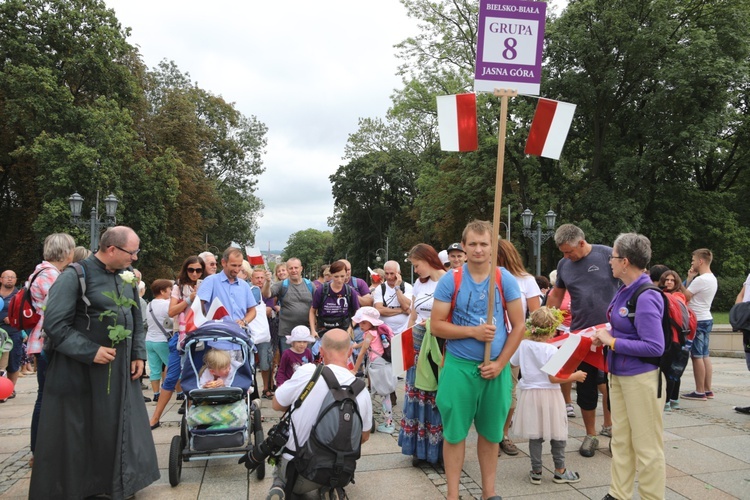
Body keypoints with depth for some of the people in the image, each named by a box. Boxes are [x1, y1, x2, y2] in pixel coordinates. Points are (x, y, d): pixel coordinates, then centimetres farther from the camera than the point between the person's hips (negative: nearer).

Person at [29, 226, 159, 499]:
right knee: (75, 437, 5)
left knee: (120, 429, 13)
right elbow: (54, 324, -18)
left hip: (120, 369, 6)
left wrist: (139, 354, 6)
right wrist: (91, 352, -19)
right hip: (79, 371, -6)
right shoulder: (75, 276, -14)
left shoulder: (126, 277, 6)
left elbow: (136, 320, 15)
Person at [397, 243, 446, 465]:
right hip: (418, 345, 7)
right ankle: (420, 448, 22)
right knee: (416, 394, 10)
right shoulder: (419, 284, 13)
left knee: (438, 396, 0)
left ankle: (439, 449, 14)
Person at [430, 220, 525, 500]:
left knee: (491, 433, 12)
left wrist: (500, 363, -7)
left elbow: (518, 326, 0)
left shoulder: (506, 280, -1)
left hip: (496, 367, 2)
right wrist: (473, 331, -17)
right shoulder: (450, 280, -5)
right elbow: (436, 325, -6)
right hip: (458, 366, -1)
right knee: (455, 432, 5)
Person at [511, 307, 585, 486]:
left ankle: (536, 472, 18)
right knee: (557, 434, 12)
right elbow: (554, 378, -17)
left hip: (530, 394, 4)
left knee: (534, 436, 11)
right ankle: (560, 471, 22)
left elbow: (513, 364, 11)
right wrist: (575, 376, -5)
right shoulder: (551, 349, -16)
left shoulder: (523, 345, -3)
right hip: (549, 396, -4)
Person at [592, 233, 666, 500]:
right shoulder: (625, 291, 4)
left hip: (642, 377, -9)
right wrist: (606, 336, 1)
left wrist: (612, 341, -19)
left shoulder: (645, 298, -22)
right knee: (620, 440, 18)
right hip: (619, 374, 9)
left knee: (646, 446, 6)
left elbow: (655, 347, -24)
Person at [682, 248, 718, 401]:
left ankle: (700, 392, 0)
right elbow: (693, 296, 12)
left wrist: (689, 279, -4)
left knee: (697, 356, -4)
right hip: (706, 319, 10)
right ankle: (708, 390, 17)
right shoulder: (712, 279, 13)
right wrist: (691, 279, 7)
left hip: (698, 321, -10)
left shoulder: (700, 280, -20)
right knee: (705, 355, 13)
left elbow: (684, 297, -14)